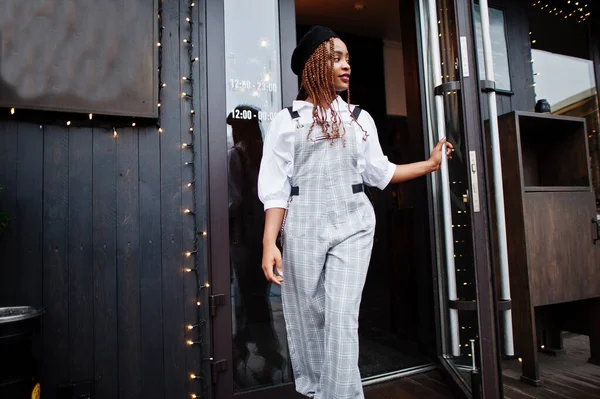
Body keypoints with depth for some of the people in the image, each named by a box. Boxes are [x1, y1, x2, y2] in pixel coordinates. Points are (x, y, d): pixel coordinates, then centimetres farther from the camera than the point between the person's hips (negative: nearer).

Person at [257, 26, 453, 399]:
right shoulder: (288, 120, 3)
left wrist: (431, 163, 12)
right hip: (303, 228, -1)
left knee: (342, 316, -2)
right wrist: (269, 243, -9)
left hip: (353, 225, 1)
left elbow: (379, 172, 14)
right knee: (307, 316, 8)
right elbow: (275, 186, -2)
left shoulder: (360, 119, 12)